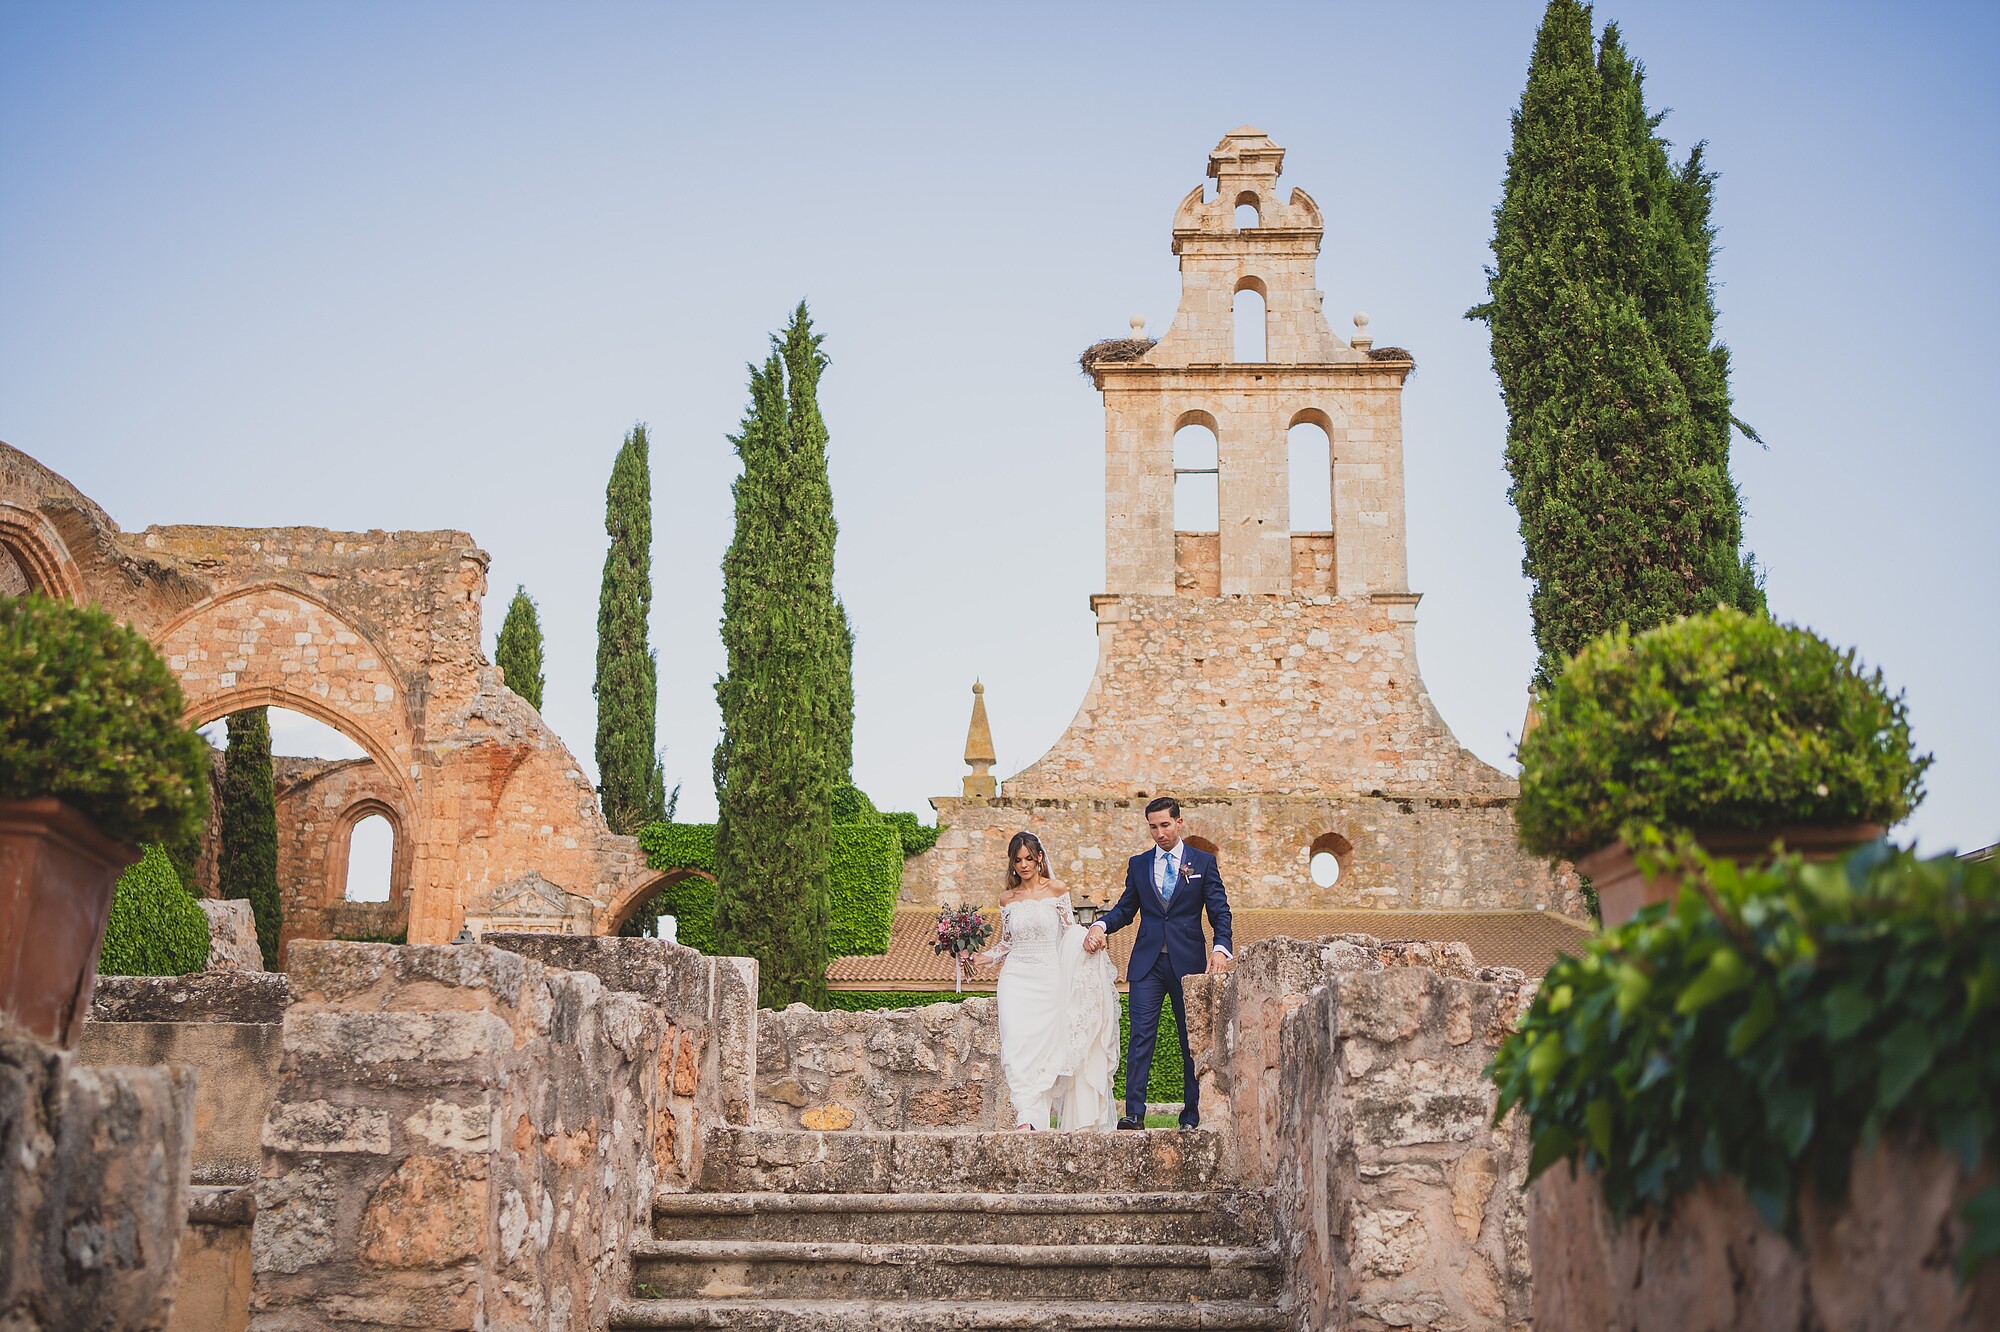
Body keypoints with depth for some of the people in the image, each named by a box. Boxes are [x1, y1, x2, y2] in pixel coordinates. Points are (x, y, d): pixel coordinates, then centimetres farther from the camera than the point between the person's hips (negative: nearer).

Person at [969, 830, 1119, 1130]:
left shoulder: (1056, 889, 4)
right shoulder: (1007, 899, 12)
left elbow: (1071, 932, 9)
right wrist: (977, 958, 7)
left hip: (1049, 979, -1)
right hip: (1017, 980, 1)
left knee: (1045, 1047, -6)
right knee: (1018, 1047, -15)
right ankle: (1025, 1116, -22)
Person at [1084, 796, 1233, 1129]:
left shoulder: (1203, 862, 6)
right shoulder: (1138, 864, 13)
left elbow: (1220, 912, 1)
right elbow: (1125, 909, 15)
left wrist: (1221, 948, -16)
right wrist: (1100, 926, -5)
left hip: (1188, 963, -1)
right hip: (1147, 964, 1)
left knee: (1192, 1042, 4)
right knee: (1141, 1037, -9)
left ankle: (1191, 1117, 10)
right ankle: (1134, 1113, -12)